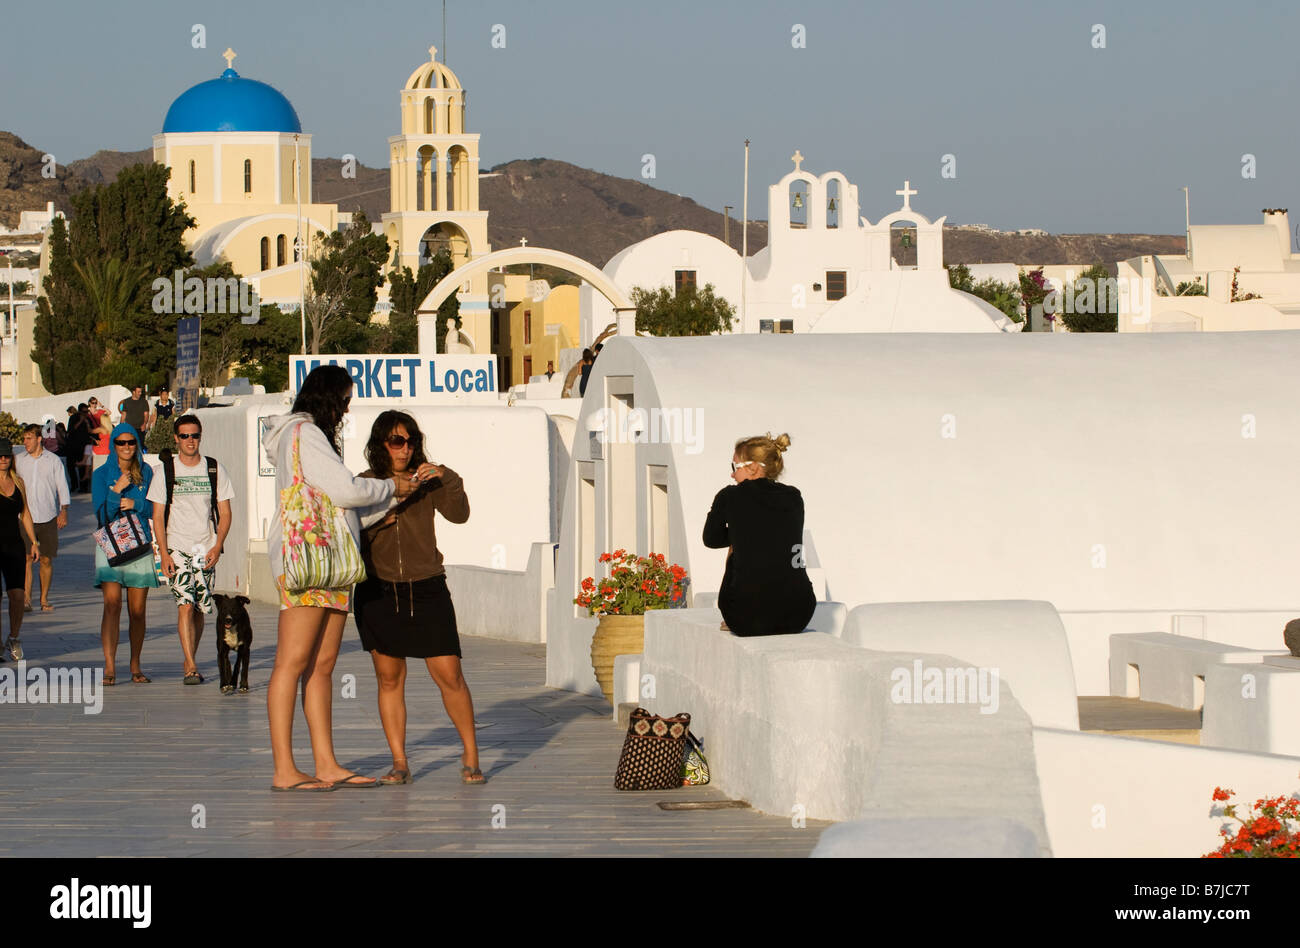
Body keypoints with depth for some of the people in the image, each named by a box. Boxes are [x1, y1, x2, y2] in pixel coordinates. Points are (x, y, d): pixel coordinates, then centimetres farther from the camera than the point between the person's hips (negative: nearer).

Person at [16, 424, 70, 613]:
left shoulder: (53, 460, 3)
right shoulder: (19, 461, 8)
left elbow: (62, 486, 5)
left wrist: (63, 511, -5)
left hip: (48, 518, -1)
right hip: (26, 517, 1)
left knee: (46, 560, 3)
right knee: (26, 558, -11)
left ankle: (44, 599, 11)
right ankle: (26, 598, -12)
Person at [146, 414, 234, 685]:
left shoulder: (215, 470, 6)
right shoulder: (165, 471, 3)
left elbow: (225, 513, 8)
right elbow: (158, 516, 3)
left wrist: (217, 546, -6)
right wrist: (164, 553, -7)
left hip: (206, 550, 2)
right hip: (177, 548, -2)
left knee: (200, 610, 5)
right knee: (185, 605, -15)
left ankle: (189, 661, 21)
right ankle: (191, 666, -19)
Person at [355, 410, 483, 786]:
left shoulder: (426, 481, 5)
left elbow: (459, 514, -9)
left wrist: (447, 478, -24)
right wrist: (376, 521, -16)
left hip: (427, 589, -1)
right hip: (379, 592, 1)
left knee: (449, 675, -5)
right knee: (389, 678, 2)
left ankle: (470, 756, 8)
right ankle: (399, 764, 8)